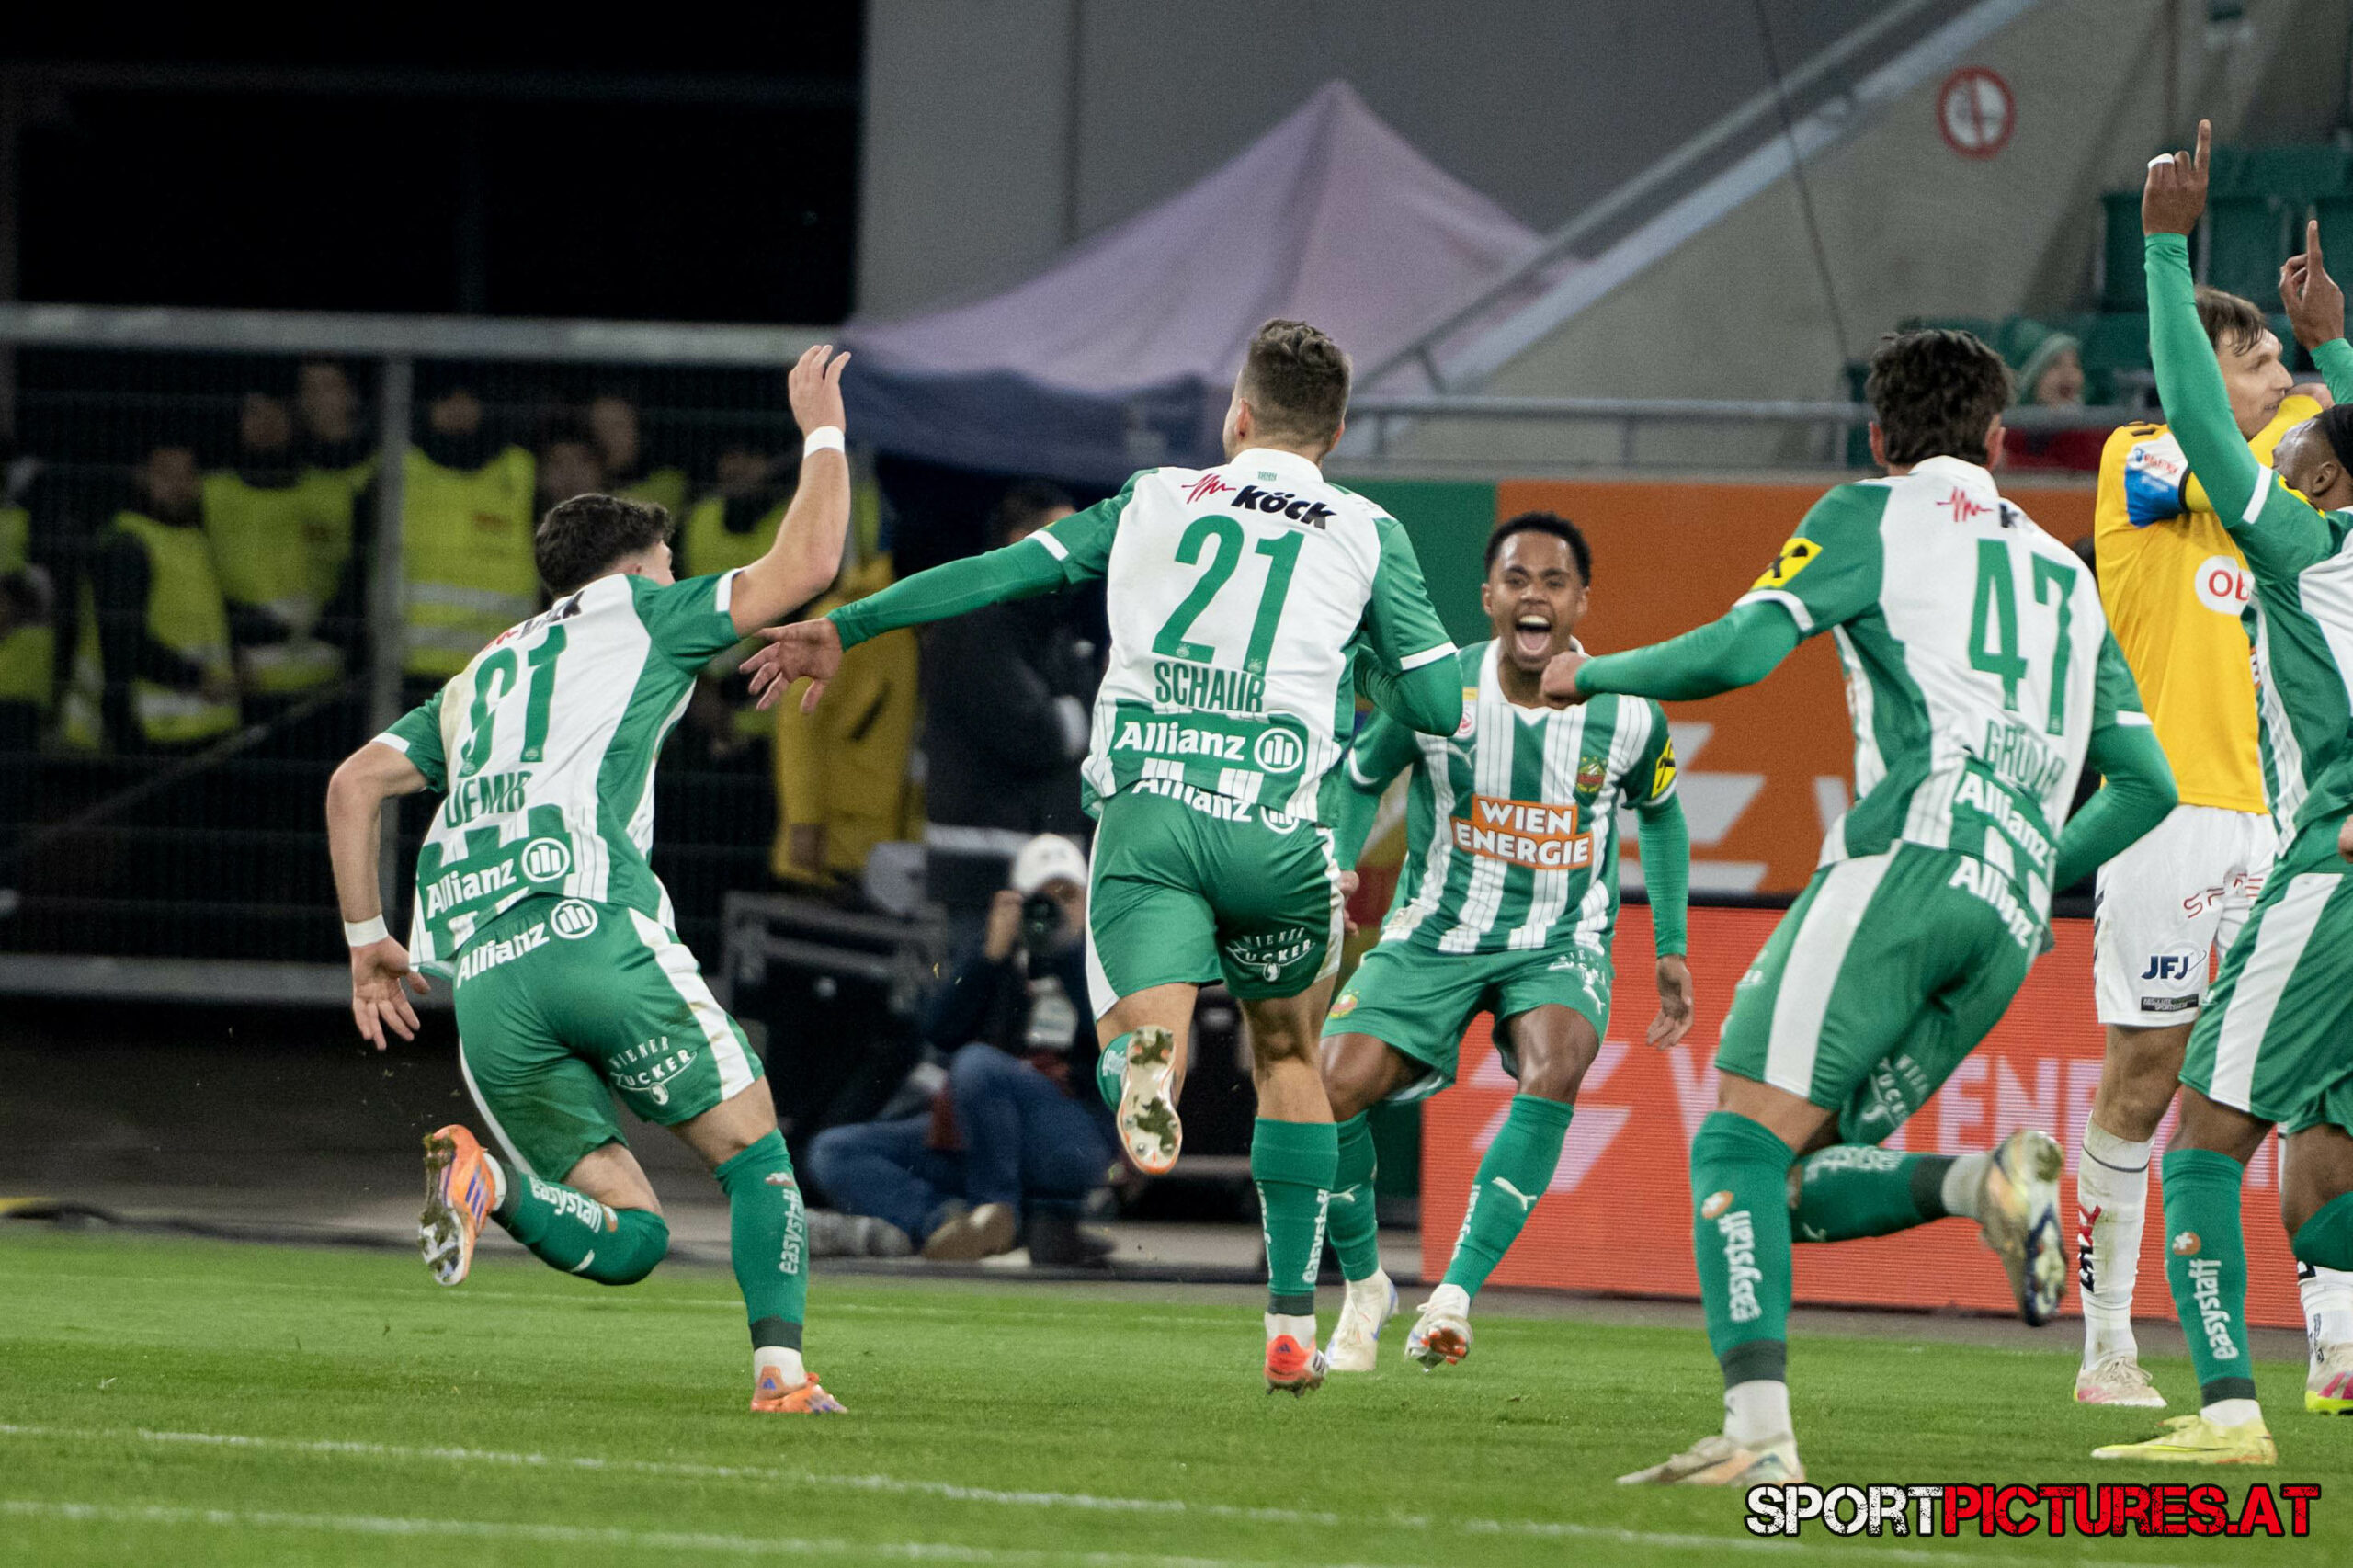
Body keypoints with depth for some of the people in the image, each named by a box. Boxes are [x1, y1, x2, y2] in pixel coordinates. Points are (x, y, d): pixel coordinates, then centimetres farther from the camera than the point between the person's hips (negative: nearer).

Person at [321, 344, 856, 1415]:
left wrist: (366, 942, 27)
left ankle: (489, 1181, -22)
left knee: (625, 1237, 7)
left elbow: (353, 784, 23)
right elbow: (803, 566, 10)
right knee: (754, 1153, 8)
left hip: (482, 977, 5)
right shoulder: (637, 617, 16)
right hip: (597, 929, -5)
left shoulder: (482, 676, 30)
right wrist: (822, 434, 25)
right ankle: (780, 1366, -11)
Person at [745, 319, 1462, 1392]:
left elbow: (1003, 571, 16)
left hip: (1144, 811, 0)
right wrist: (1357, 660, 29)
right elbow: (1439, 704, 7)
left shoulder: (1156, 502, 16)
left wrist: (844, 629, 25)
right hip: (1275, 826, 0)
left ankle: (1145, 1056, -50)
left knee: (1132, 1043, -9)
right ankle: (1292, 1324, 20)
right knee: (1288, 1051, 22)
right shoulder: (1367, 536, 12)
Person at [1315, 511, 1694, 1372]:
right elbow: (1358, 780, 6)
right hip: (1434, 935, 1)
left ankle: (1455, 1293, -29)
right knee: (1332, 1084, -19)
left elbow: (1658, 813, 11)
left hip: (1560, 945, -1)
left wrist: (1671, 947, 11)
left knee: (1555, 1067, -33)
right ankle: (1364, 1286, 9)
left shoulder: (1627, 717, -10)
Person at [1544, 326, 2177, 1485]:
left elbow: (1738, 652, -3)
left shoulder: (1873, 517, 10)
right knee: (1793, 1183, 10)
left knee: (1742, 1138, -11)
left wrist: (1591, 674, 14)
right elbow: (2146, 785, 26)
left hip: (1909, 860, -6)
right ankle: (1990, 1183, -16)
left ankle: (1759, 1432, -28)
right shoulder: (2065, 575, 28)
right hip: (2011, 923, 6)